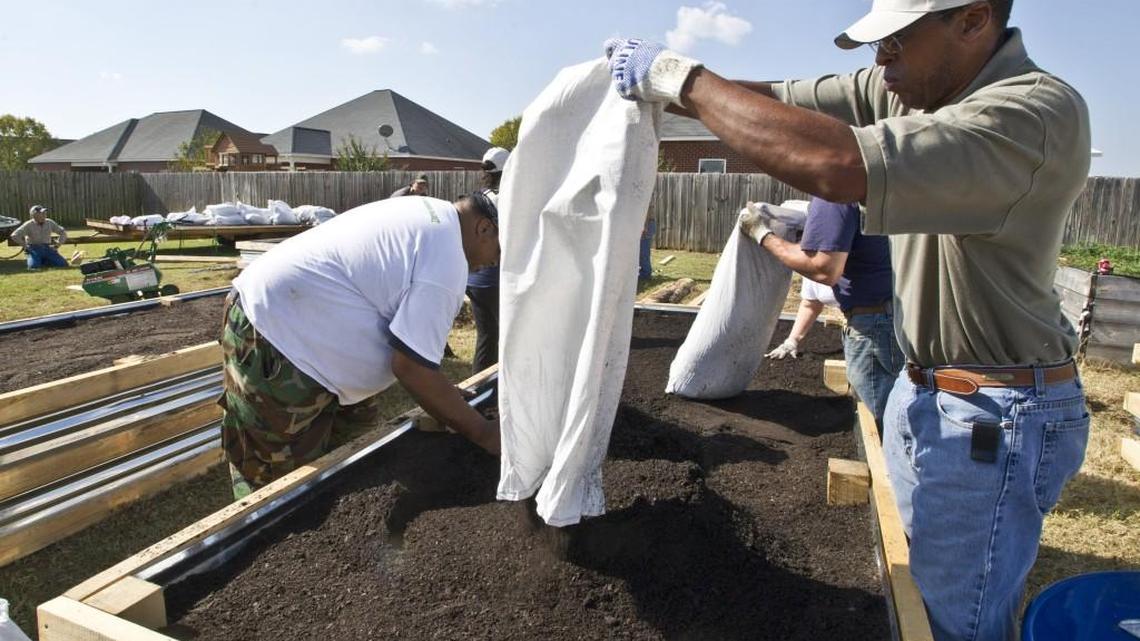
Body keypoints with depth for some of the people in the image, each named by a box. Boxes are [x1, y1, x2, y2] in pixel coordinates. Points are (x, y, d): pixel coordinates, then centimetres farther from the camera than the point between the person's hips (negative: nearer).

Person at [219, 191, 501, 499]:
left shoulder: (429, 213, 11)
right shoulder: (446, 259, -21)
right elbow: (412, 368, -22)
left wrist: (447, 397, 19)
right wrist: (482, 432, -12)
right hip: (271, 352, -10)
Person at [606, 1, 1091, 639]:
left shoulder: (1039, 111, -26)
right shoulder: (911, 87, 0)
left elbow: (837, 167, -38)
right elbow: (778, 100, 0)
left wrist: (682, 77, -29)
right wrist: (659, 84, -14)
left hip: (996, 419, -8)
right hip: (922, 392, 8)